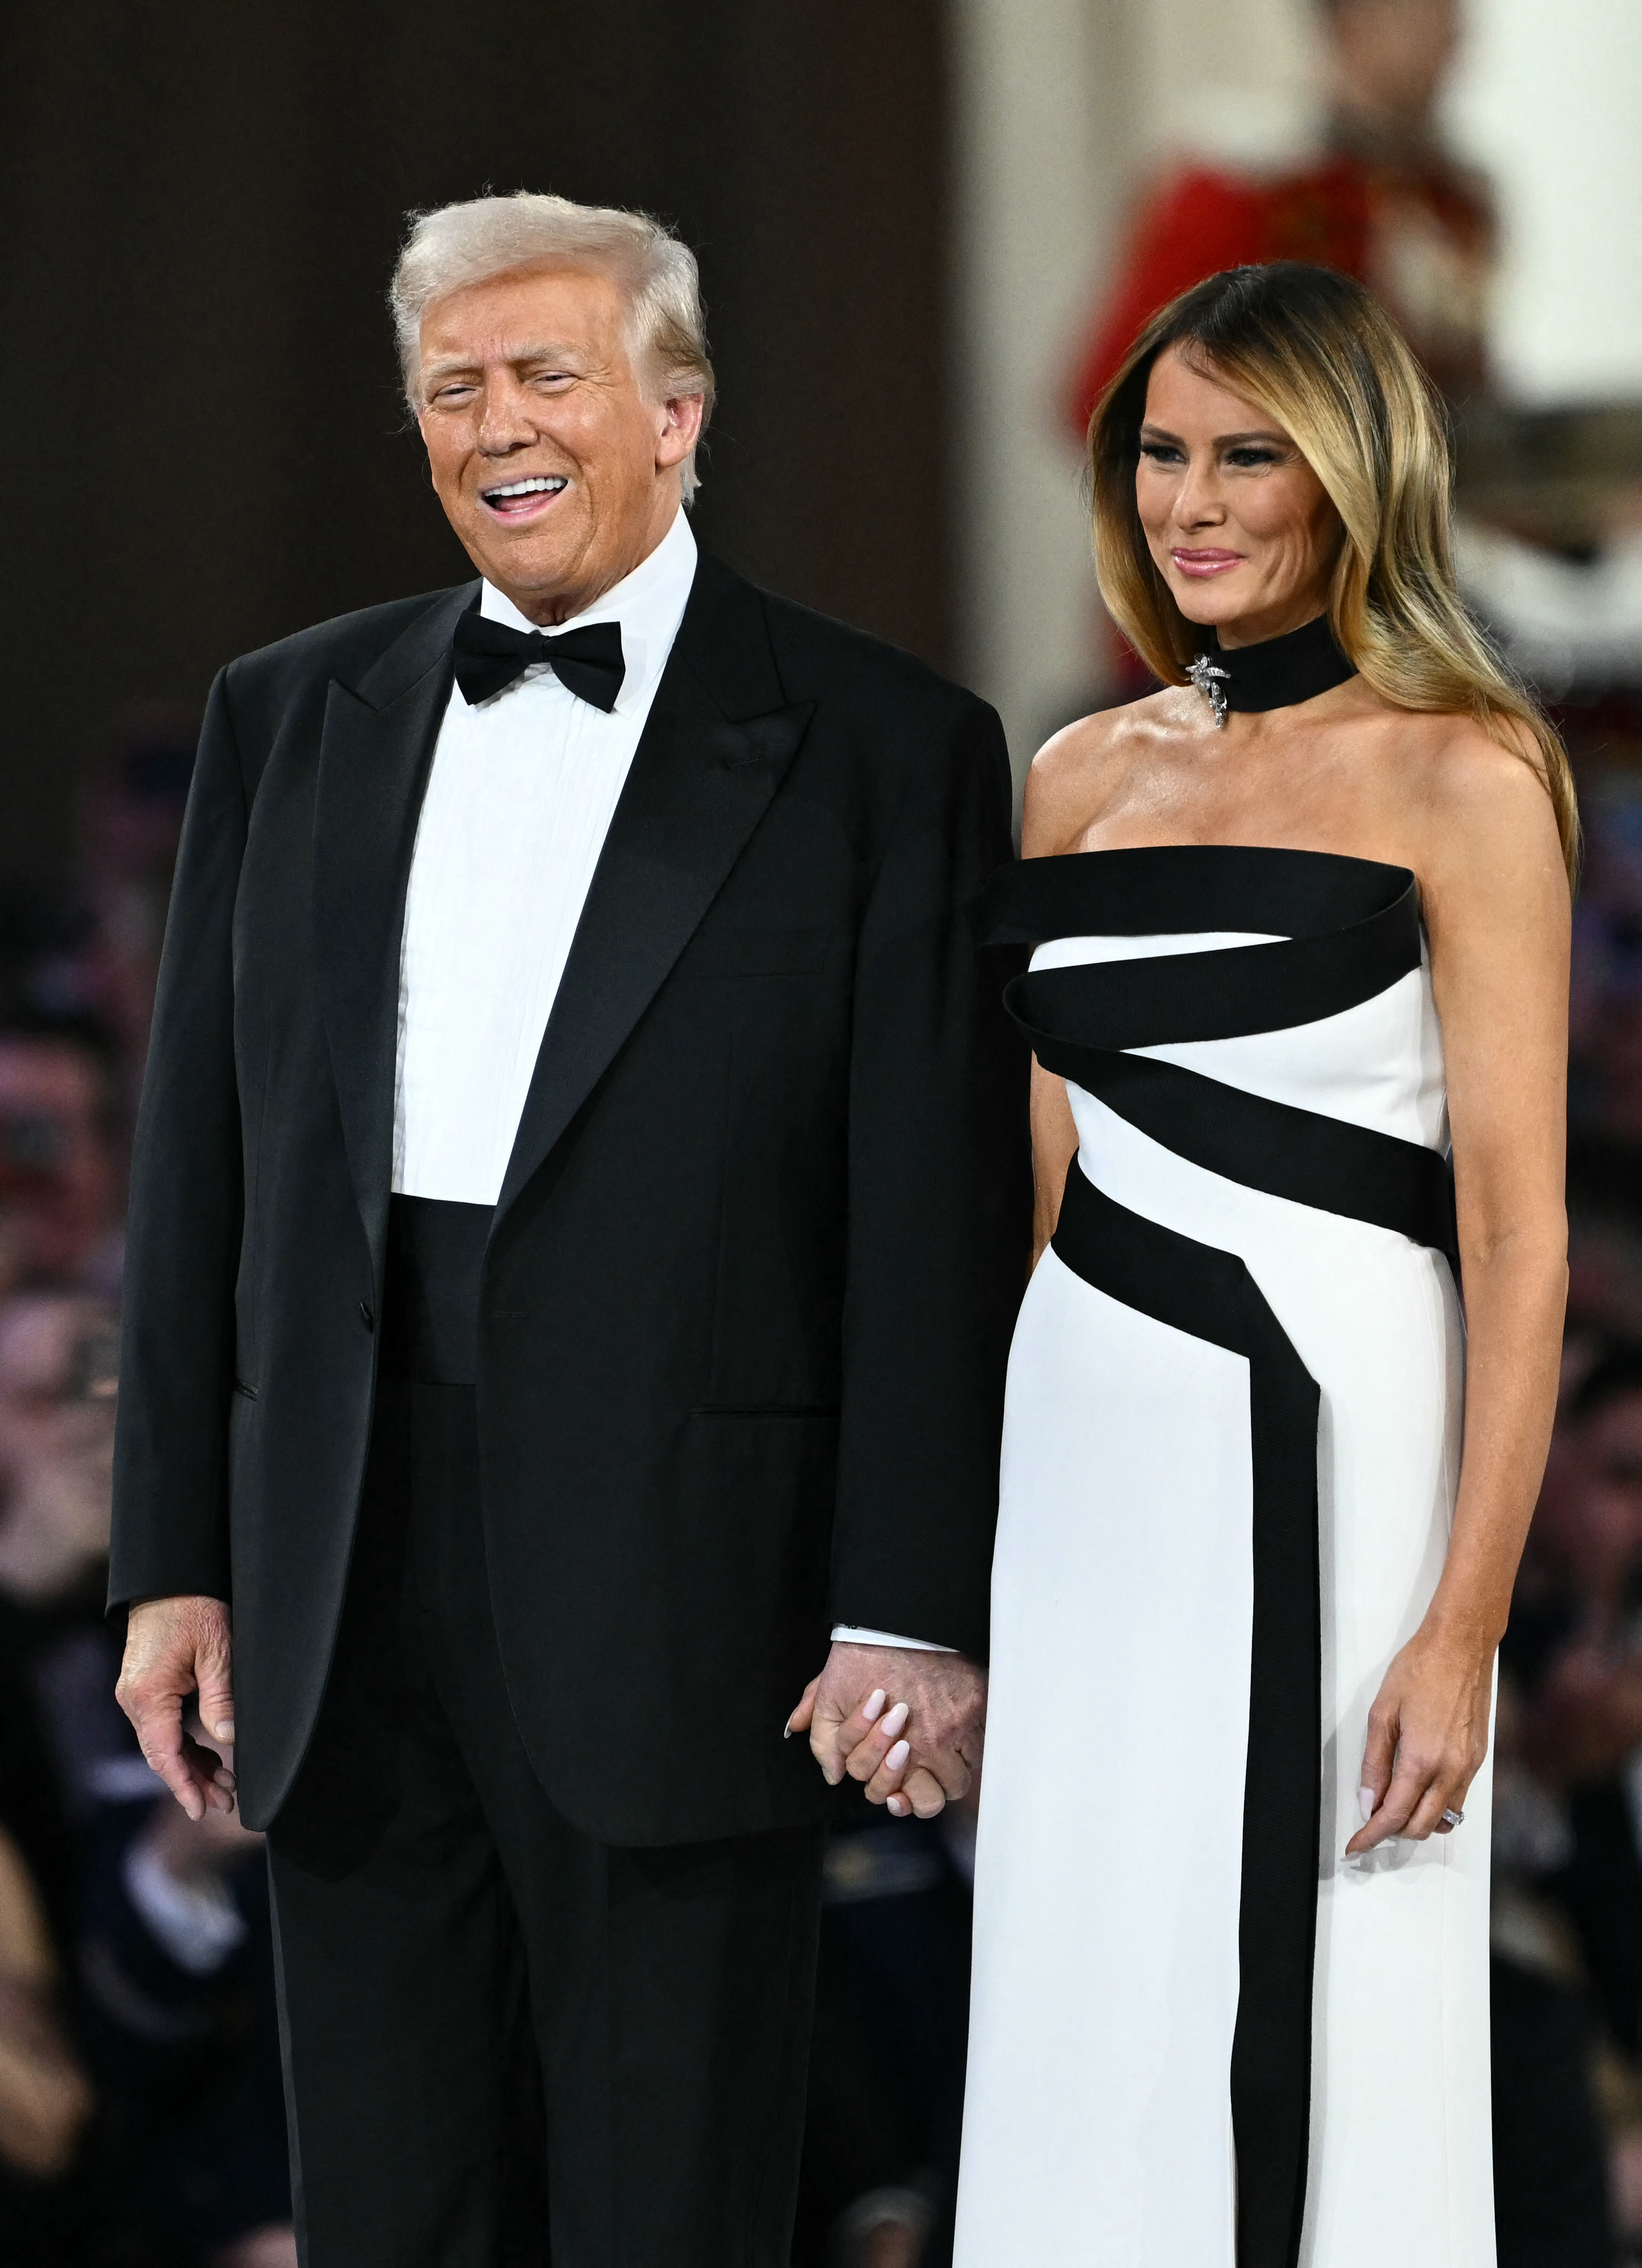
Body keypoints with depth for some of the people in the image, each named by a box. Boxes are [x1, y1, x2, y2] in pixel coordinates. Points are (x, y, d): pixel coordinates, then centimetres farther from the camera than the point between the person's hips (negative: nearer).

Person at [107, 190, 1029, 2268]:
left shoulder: (877, 748, -1)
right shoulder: (286, 719, 12)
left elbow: (941, 1211, -5)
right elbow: (197, 1159, 12)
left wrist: (916, 1608, -11)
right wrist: (174, 1556, 7)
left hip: (677, 1590, -4)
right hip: (341, 1588, 4)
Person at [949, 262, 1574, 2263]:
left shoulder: (1458, 779, -7)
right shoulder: (1083, 776, 12)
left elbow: (1518, 1229, -11)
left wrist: (1463, 1629, -17)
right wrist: (982, 1571, 16)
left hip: (1328, 1449, -6)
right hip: (1089, 1455, 6)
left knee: (1303, 2045, -4)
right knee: (1087, 2010, 7)